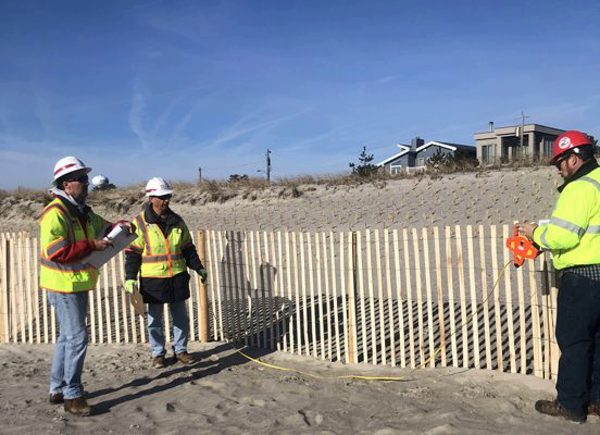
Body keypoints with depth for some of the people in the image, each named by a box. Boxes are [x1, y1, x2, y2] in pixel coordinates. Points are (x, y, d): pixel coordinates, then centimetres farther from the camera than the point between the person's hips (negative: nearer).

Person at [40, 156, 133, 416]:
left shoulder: (82, 211, 10)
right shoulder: (55, 213, -18)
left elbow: (102, 227, 25)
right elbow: (54, 252, -26)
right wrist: (92, 245, -22)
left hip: (77, 284, 10)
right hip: (63, 285, -10)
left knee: (67, 337, 17)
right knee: (77, 338, -6)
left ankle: (57, 389, 30)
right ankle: (72, 396, 5)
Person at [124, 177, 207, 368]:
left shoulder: (177, 221, 7)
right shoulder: (140, 223, -5)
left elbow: (188, 248, 14)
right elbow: (132, 253, -4)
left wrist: (199, 267, 9)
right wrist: (130, 277, -11)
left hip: (177, 277, 4)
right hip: (153, 279, -3)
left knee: (180, 317, 10)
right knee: (155, 319, 8)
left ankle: (180, 350, 25)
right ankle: (158, 353, 23)